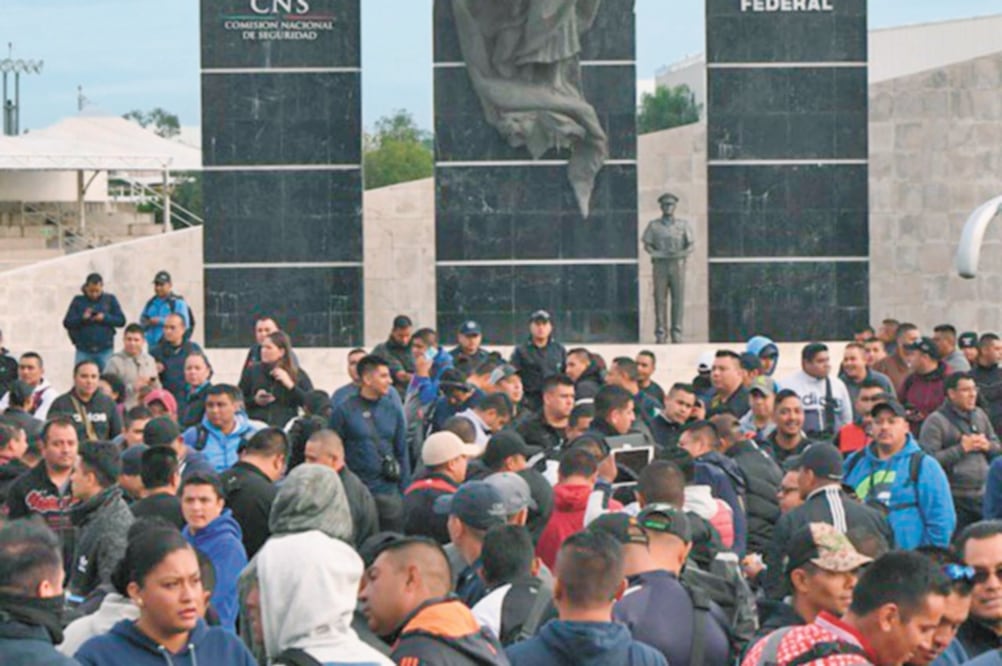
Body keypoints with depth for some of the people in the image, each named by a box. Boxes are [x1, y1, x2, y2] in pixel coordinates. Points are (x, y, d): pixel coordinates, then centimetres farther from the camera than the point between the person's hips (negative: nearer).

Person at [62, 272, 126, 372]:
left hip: (105, 350, 0)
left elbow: (121, 320, 3)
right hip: (83, 351, 0)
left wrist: (105, 318, -13)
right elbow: (67, 323, 1)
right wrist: (82, 318, -15)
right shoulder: (78, 301, 6)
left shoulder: (110, 300, 7)